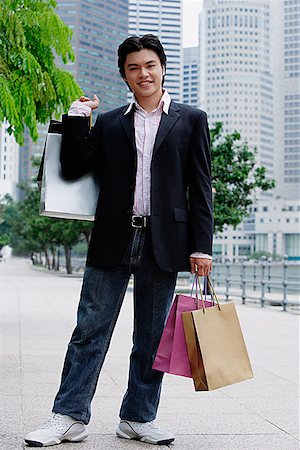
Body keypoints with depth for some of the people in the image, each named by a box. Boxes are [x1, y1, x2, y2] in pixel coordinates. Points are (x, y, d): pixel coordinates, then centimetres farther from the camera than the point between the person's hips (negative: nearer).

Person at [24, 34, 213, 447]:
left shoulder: (191, 120, 8)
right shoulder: (108, 123, 13)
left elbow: (201, 188, 4)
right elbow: (73, 169, 8)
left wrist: (201, 247, -3)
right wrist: (77, 117, 2)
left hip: (163, 243, -1)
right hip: (113, 242, 1)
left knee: (151, 337, 7)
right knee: (90, 330, 1)